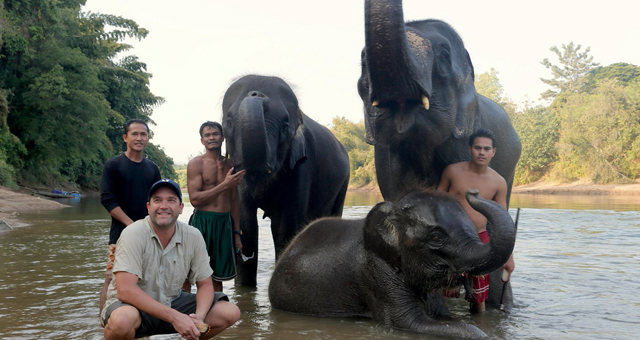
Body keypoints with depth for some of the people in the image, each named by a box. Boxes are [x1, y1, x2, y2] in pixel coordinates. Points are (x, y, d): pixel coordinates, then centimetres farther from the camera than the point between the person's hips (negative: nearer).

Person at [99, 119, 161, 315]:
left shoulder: (152, 169, 13)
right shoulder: (113, 165, 0)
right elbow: (107, 199, -8)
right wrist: (131, 224, -16)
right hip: (121, 233, -4)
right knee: (112, 279, -8)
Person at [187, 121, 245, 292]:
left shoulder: (230, 165, 13)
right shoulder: (196, 164, -2)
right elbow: (195, 199, -13)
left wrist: (237, 233, 15)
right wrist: (225, 185, -16)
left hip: (225, 222, 5)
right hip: (202, 222, -4)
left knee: (218, 276, 11)